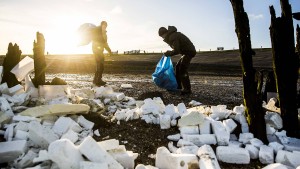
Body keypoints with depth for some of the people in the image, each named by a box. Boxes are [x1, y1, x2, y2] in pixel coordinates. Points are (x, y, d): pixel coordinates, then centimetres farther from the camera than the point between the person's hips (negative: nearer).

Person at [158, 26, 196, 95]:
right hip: (187, 52, 10)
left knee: (182, 70, -11)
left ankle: (187, 89, -6)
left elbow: (176, 51, -24)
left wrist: (169, 53, -8)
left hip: (189, 52, -10)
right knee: (177, 67, 13)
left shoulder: (172, 37, -19)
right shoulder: (173, 35, 14)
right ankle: (178, 86, 21)